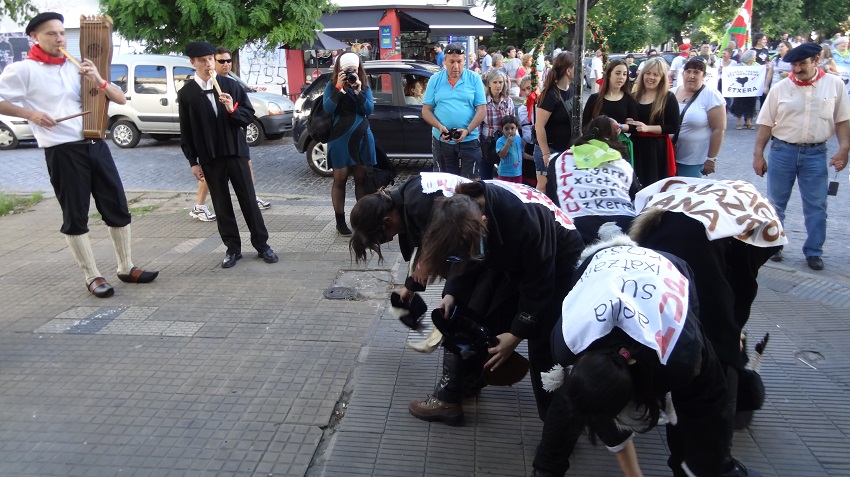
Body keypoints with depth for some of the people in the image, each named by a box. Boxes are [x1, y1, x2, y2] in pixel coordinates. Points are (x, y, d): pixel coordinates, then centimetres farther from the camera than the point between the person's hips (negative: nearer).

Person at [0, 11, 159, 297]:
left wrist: (98, 81, -7)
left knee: (118, 207, 7)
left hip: (95, 145, 5)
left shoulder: (79, 68, 12)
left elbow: (121, 99, 10)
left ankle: (126, 268, 19)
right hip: (62, 151, -5)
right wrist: (30, 114, -13)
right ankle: (93, 277, 10)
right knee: (75, 217, 2)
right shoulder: (23, 70, -2)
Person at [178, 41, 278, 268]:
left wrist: (233, 110, -18)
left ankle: (262, 245, 13)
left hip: (235, 151, 0)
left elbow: (249, 115, 2)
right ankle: (232, 248, 17)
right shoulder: (186, 93, 1)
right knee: (221, 204, 7)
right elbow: (186, 131, 2)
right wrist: (193, 162, -1)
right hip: (209, 157, 0)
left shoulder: (231, 85, 2)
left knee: (248, 199, 4)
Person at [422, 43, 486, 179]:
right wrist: (439, 127, -16)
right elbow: (426, 110, 3)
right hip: (441, 141, 1)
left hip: (469, 141, -1)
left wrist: (467, 130, -18)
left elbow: (482, 110, -3)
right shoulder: (435, 80, 4)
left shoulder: (474, 79, 1)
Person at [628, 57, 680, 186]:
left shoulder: (668, 98, -4)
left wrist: (648, 128, -18)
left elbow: (674, 127, -9)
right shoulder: (635, 96, 8)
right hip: (636, 146, 4)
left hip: (657, 148, -4)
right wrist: (626, 125, -3)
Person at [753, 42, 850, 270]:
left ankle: (813, 252, 18)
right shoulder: (780, 88, -1)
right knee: (776, 202, 10)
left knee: (816, 206, 5)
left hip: (816, 153, 0)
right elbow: (766, 124, 1)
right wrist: (758, 155, -2)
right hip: (782, 151, 0)